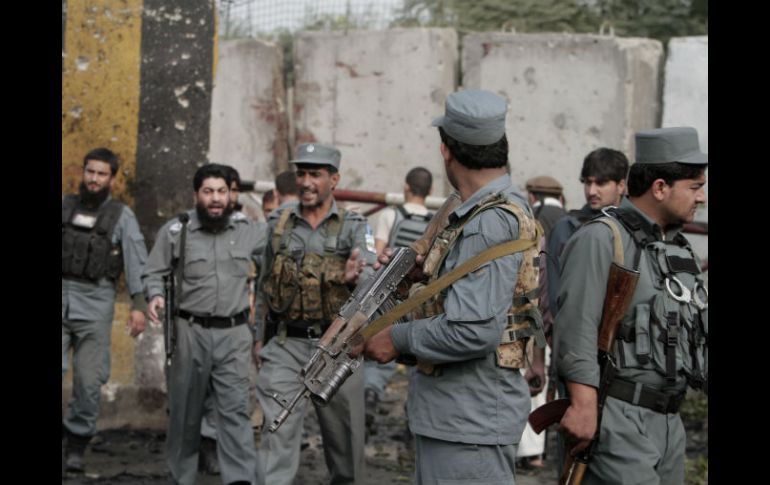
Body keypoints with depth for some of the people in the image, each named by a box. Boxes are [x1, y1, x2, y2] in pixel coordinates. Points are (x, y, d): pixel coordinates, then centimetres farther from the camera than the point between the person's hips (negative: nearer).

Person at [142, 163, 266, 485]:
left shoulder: (251, 230, 4)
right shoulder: (175, 230, -1)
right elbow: (154, 273, 5)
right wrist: (155, 296, -14)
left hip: (234, 334, 0)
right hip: (190, 332, 0)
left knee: (235, 409, -7)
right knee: (185, 411, 10)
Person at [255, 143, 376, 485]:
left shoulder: (353, 227, -1)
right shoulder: (279, 224, 6)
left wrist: (354, 278, -38)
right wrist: (262, 337, 16)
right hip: (287, 345, 1)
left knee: (344, 434, 11)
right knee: (278, 432, -9)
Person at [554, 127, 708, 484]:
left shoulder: (680, 250, 16)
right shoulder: (602, 239, -10)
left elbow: (698, 339, 21)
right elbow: (576, 327, -18)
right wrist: (583, 404, -24)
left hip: (669, 424, 9)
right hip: (616, 419, -8)